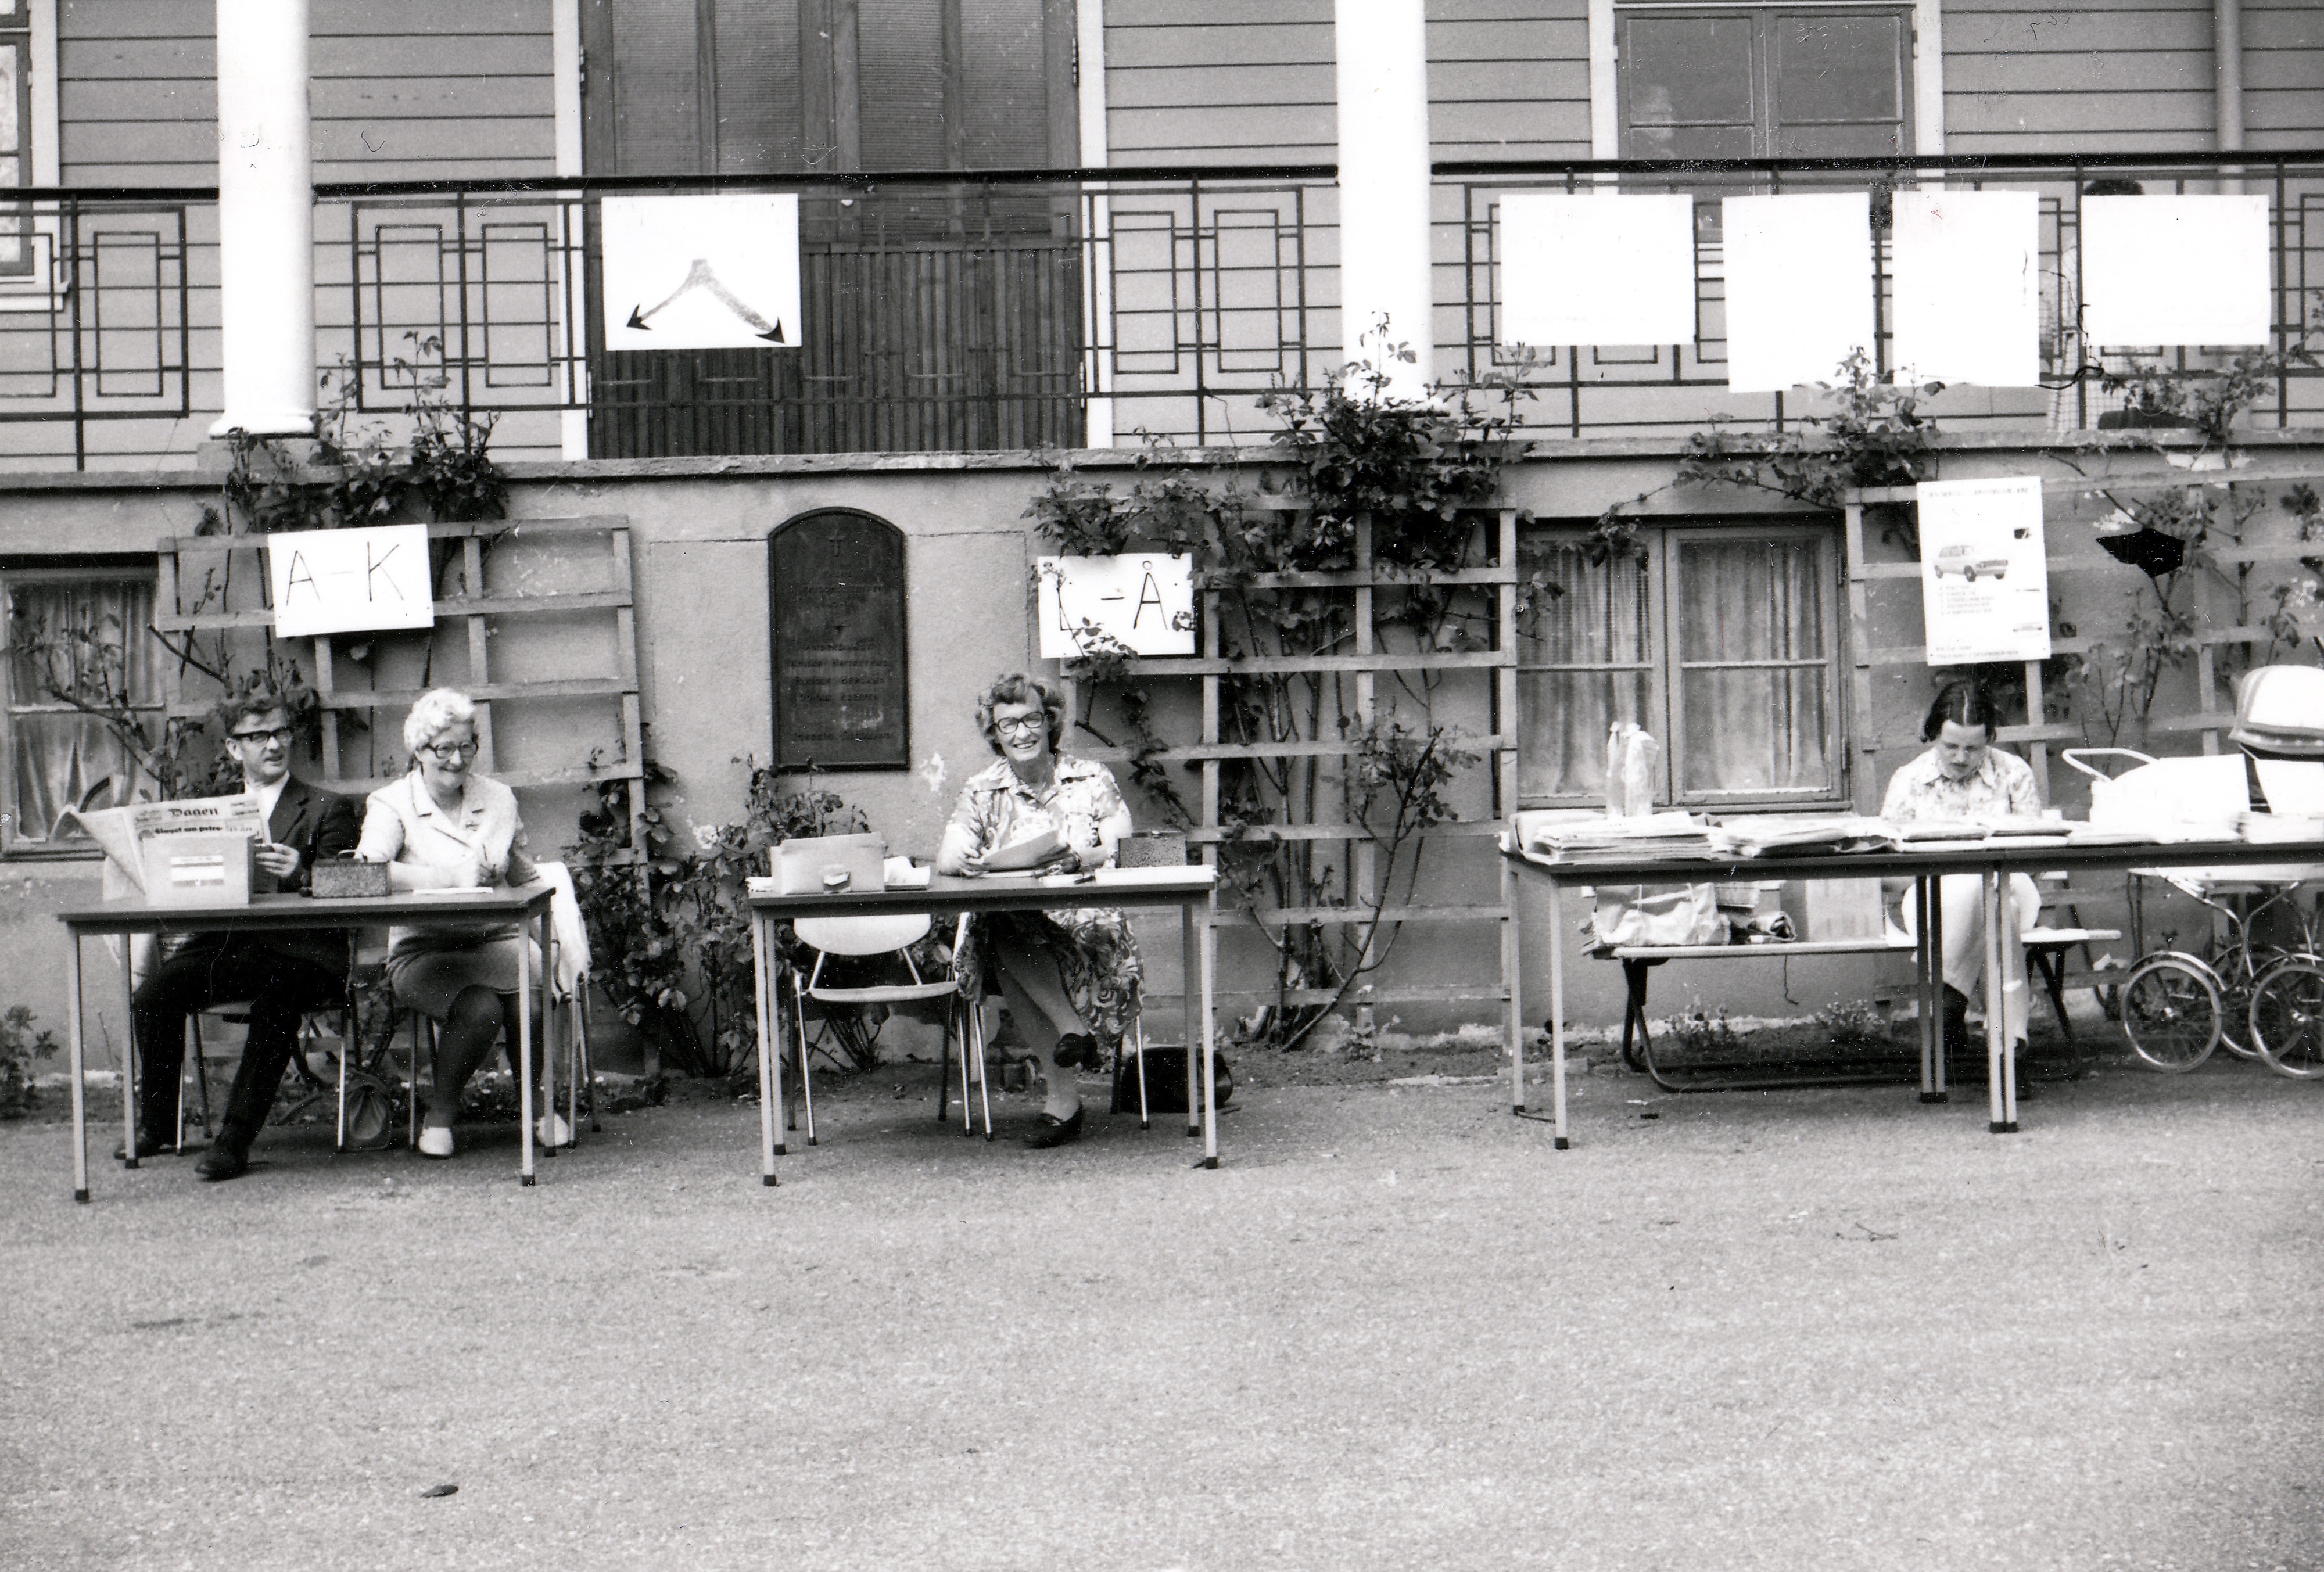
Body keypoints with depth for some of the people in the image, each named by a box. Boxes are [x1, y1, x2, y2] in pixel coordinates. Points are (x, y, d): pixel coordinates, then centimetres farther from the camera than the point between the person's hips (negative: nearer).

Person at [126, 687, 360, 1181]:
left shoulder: (327, 808, 11)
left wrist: (303, 875, -20)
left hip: (298, 949, -4)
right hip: (223, 944, 4)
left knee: (278, 999, -36)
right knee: (153, 992, -22)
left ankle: (236, 1136, -29)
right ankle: (157, 1121, -1)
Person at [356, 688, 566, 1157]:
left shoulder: (499, 799, 15)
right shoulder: (391, 803, 2)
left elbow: (527, 880, 24)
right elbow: (367, 870, -18)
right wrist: (453, 877, -25)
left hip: (496, 939, 3)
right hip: (424, 951, -3)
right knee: (480, 1009, -32)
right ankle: (440, 1116, -7)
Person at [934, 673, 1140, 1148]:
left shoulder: (1092, 780, 10)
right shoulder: (981, 791, 13)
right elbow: (945, 858, -2)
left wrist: (1079, 859, -25)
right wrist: (963, 860, -27)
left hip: (1087, 920, -2)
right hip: (1012, 924, 2)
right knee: (1000, 934, -36)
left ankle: (1059, 1091, -29)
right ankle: (1074, 1032, -29)